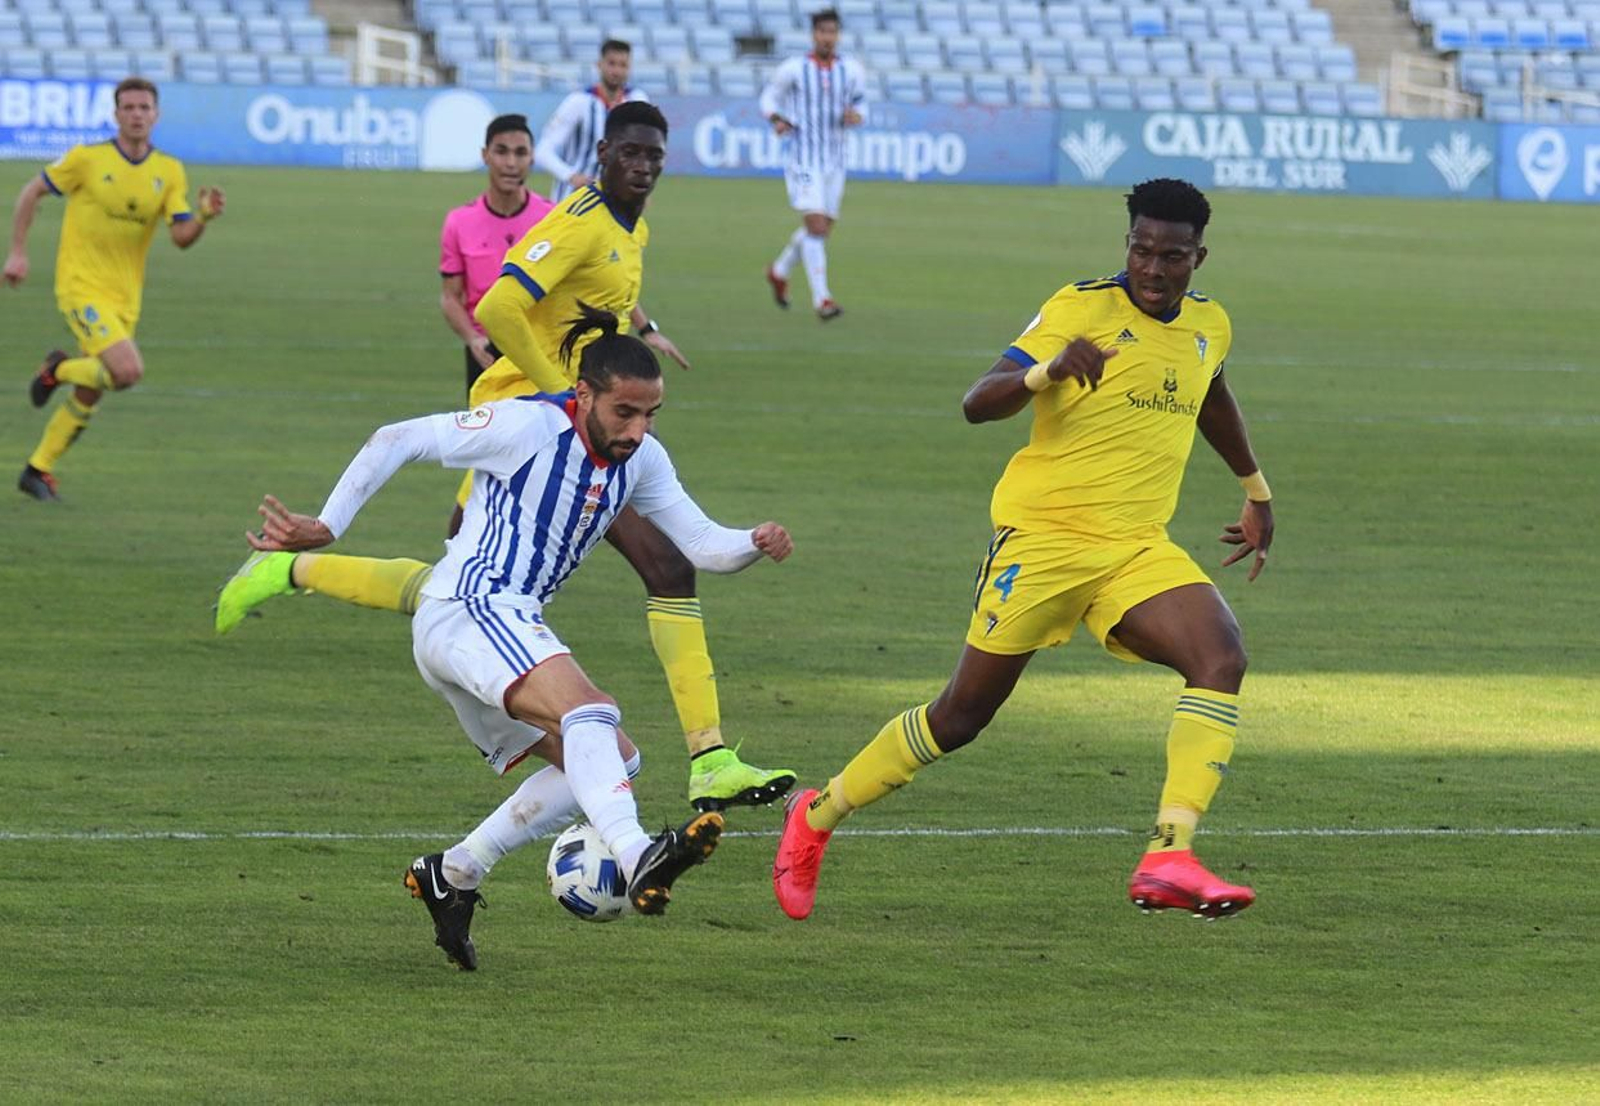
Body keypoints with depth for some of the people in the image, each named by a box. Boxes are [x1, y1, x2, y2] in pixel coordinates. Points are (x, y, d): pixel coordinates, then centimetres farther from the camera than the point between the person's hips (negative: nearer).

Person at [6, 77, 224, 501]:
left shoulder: (170, 172, 2)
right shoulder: (87, 159, -9)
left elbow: (182, 237, -4)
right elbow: (32, 192, 2)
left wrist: (203, 216, -25)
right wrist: (17, 253, -2)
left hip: (125, 297, 5)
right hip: (81, 286, -5)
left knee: (89, 395, 10)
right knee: (128, 370, -24)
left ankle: (38, 470, 26)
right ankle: (59, 369, 5)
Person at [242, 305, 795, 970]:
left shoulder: (640, 459, 9)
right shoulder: (528, 427, -12)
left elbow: (701, 546, 9)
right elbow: (397, 441, -7)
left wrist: (756, 544, -14)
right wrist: (325, 527, -10)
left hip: (508, 627, 9)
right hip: (467, 609, -9)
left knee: (613, 762, 8)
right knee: (589, 714, -30)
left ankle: (453, 875, 9)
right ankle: (638, 859, -52)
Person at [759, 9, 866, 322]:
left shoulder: (851, 71, 4)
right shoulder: (794, 70, -5)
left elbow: (860, 100, 16)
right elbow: (769, 97, 8)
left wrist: (855, 115, -8)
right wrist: (777, 119, -13)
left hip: (834, 160, 5)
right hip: (803, 158, -5)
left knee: (822, 229, 12)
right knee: (816, 224, -16)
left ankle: (779, 272, 38)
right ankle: (821, 298, -14)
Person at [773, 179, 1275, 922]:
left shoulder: (1209, 326, 9)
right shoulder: (1081, 309, -10)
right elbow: (978, 402, -18)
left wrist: (1256, 490, 44)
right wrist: (1048, 371, -38)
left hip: (1138, 549, 5)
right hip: (1044, 535, -5)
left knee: (1222, 658, -22)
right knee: (964, 713, 2)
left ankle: (1167, 860, -29)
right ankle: (816, 818, 24)